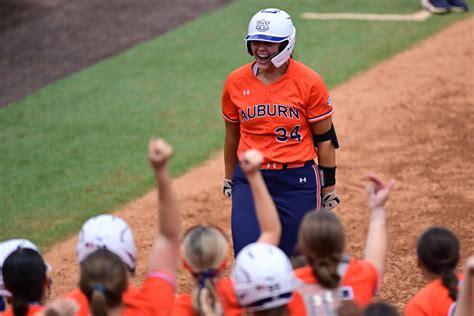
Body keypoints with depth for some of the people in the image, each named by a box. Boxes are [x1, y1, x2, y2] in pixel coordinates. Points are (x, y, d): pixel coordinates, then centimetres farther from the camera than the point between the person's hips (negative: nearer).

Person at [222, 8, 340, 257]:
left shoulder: (309, 82, -7)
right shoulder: (236, 82, 1)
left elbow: (324, 138, 0)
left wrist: (329, 187, 2)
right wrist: (229, 179, 22)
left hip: (298, 181, -2)